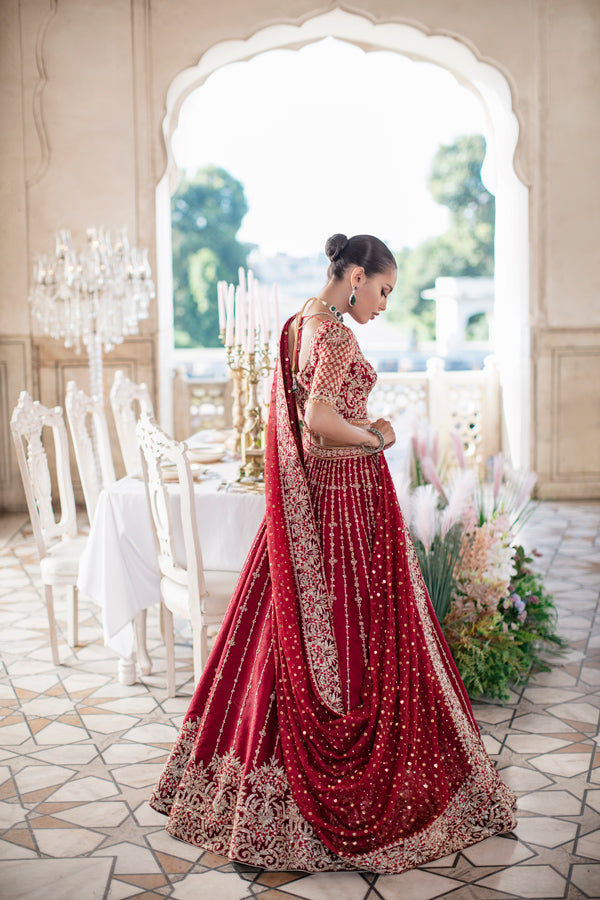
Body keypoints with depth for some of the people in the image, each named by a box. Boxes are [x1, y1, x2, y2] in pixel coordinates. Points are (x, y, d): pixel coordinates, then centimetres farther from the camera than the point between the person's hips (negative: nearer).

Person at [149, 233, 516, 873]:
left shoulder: (299, 325, 13)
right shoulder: (335, 334, -16)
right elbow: (320, 422, -25)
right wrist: (376, 438, -10)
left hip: (308, 496, 10)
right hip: (347, 492, -9)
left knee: (296, 635, 14)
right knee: (359, 633, -1)